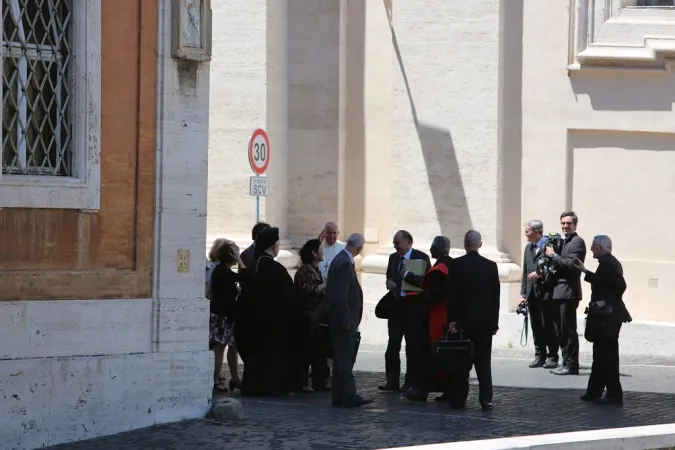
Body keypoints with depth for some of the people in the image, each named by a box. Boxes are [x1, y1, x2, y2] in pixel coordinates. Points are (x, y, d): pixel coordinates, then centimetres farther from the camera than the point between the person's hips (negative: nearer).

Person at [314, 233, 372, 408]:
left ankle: (339, 396, 15)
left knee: (342, 359, 12)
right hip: (342, 320, -10)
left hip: (340, 320, 10)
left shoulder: (341, 259, 12)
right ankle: (349, 396, -9)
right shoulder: (345, 263, -18)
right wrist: (346, 321, -21)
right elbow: (340, 295, -23)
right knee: (345, 359, -9)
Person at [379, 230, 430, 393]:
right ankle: (392, 381, 4)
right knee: (393, 344, 1)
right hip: (396, 305, 5)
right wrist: (389, 282, 2)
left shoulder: (422, 257, -5)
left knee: (412, 346, 1)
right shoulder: (393, 257, 13)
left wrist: (407, 275, -19)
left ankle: (410, 383, 7)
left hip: (413, 306, -5)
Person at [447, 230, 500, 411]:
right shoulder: (491, 266, 0)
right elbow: (495, 295, 2)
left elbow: (452, 294, -8)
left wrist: (452, 319, -4)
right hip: (484, 320, 2)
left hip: (462, 320, -1)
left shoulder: (457, 265, -7)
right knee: (483, 362, 4)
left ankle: (459, 399, 5)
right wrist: (494, 322, 8)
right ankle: (486, 399, -2)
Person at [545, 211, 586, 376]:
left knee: (568, 330, -8)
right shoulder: (565, 241, 20)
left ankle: (572, 365, -6)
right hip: (559, 292, 10)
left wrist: (554, 255, -15)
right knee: (560, 331, 12)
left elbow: (572, 264, -20)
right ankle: (566, 363, 17)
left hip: (568, 292, -10)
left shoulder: (577, 242, -9)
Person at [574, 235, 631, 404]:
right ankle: (594, 392, 18)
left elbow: (620, 285, -27)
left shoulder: (607, 263, -19)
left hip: (607, 316, -11)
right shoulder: (609, 261, 13)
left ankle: (614, 394, 1)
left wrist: (605, 302, -20)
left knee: (606, 355, -4)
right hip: (607, 315, 11)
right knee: (602, 354, 13)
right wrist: (585, 271, 28)